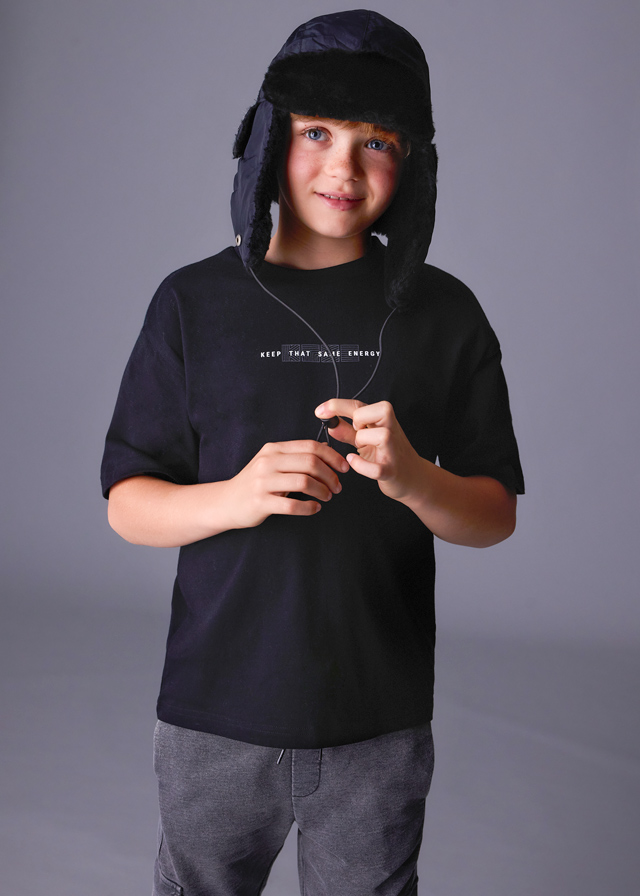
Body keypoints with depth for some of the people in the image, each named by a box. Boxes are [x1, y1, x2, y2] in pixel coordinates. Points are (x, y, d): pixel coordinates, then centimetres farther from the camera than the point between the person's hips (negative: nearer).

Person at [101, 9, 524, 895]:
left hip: (379, 723, 0)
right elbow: (127, 506, -1)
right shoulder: (194, 302, -1)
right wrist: (234, 497, -21)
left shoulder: (441, 312, 0)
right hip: (216, 714, 0)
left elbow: (495, 516, 2)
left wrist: (412, 479, -20)